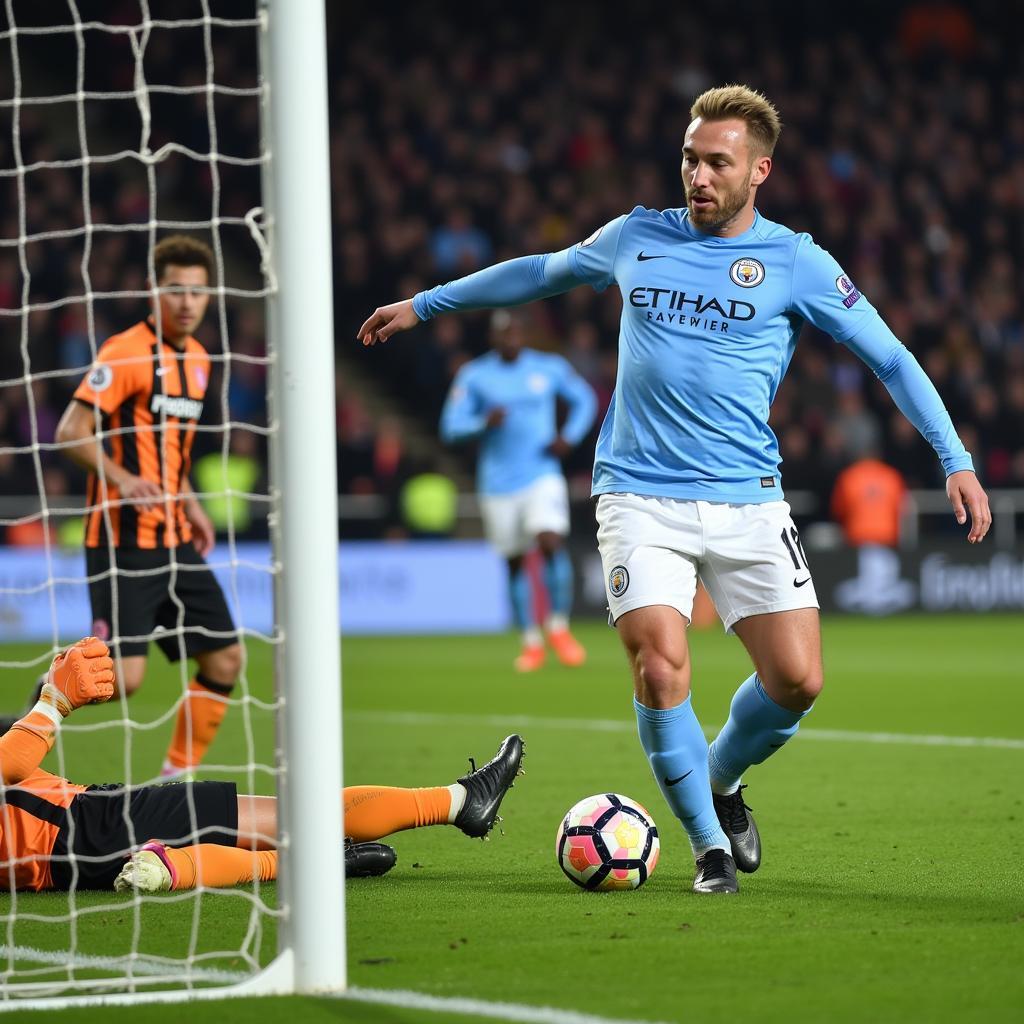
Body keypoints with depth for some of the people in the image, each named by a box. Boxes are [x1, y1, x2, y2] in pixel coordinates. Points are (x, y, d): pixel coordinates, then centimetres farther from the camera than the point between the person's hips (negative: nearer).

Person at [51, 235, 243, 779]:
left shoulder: (196, 360, 13)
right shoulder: (127, 352, -13)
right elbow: (71, 432, -19)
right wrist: (123, 480, -31)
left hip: (175, 543, 8)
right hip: (123, 543, -8)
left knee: (225, 659, 4)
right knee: (122, 677, -15)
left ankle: (178, 777, 16)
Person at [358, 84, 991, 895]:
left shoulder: (795, 263, 1)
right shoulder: (636, 239, 8)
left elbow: (890, 357, 5)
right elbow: (541, 272, 26)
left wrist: (956, 460, -3)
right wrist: (425, 304, 31)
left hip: (747, 501, 0)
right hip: (640, 494, 0)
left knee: (797, 680, -10)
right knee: (661, 669, -18)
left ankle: (720, 782, 23)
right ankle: (709, 844, 2)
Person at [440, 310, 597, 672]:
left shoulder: (550, 368, 3)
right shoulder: (473, 376, 0)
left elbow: (585, 399, 16)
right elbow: (451, 426, -2)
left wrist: (570, 436, -1)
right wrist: (484, 423, -22)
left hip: (543, 476, -1)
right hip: (498, 484, 1)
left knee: (551, 543, -21)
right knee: (515, 561, 6)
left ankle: (559, 628, -4)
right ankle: (531, 642, 19)